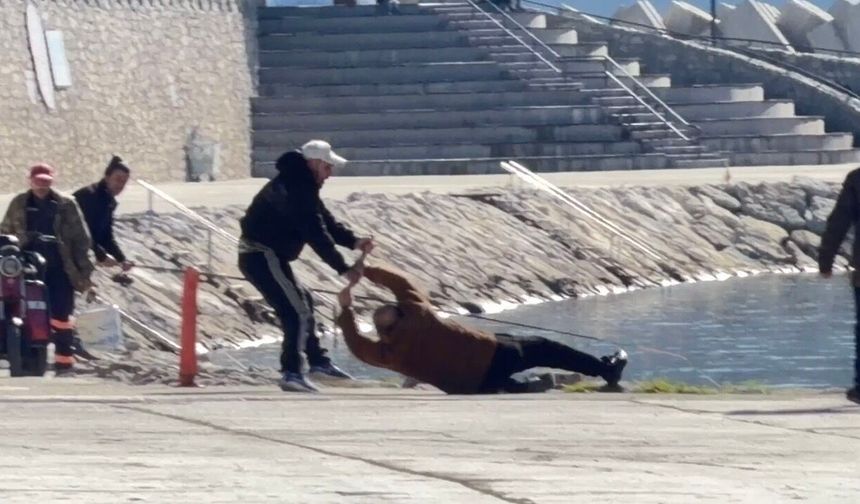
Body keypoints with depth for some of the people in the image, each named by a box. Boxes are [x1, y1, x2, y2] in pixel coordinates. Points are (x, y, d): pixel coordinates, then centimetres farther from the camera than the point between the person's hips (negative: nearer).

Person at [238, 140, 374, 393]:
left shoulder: (300, 184, 14)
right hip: (263, 256, -11)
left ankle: (318, 361, 32)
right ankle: (291, 373, -12)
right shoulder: (295, 188, -20)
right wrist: (343, 269, -21)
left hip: (260, 256, 11)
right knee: (297, 312, -12)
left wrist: (353, 242, 1)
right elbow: (316, 234, -24)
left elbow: (325, 220, 15)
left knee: (302, 300, 23)